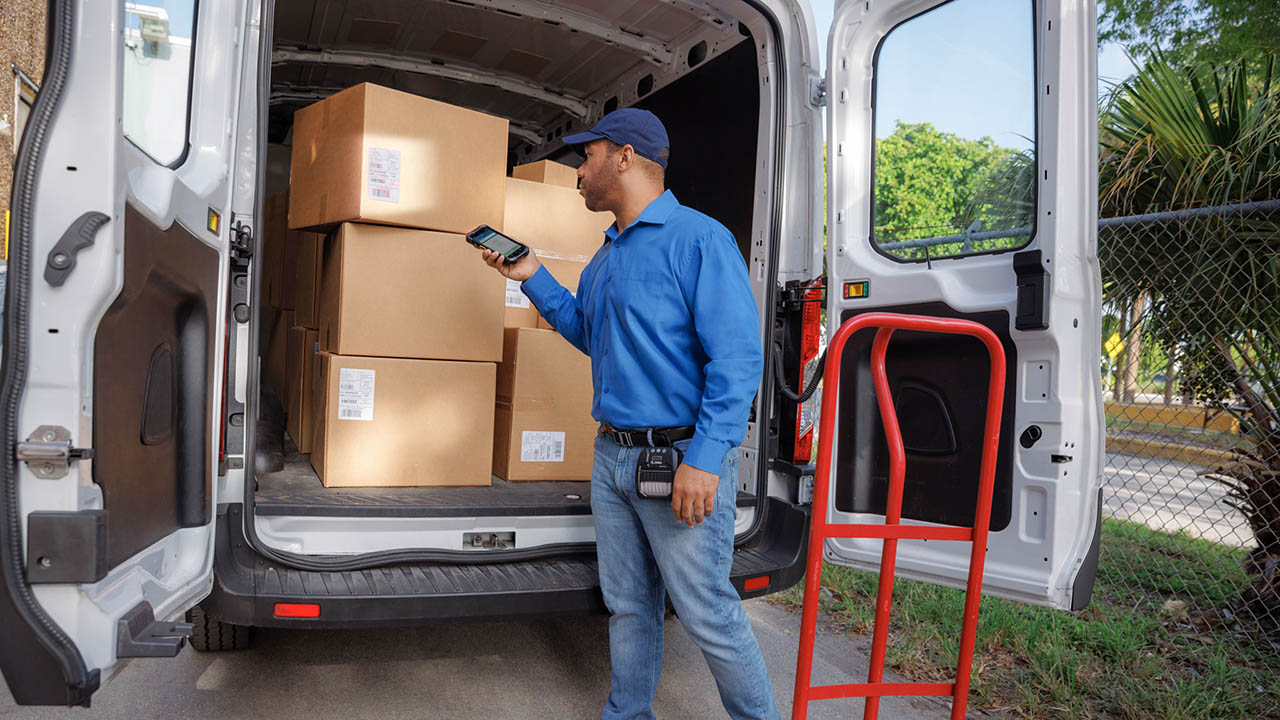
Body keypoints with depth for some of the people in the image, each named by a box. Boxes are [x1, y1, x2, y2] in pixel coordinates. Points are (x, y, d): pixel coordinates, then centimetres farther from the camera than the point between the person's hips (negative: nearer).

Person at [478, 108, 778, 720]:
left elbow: (737, 357, -19)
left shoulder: (699, 239, -12)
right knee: (628, 606, 18)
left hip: (681, 457, -8)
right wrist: (533, 278, 19)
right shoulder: (606, 256, 15)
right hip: (612, 455, 8)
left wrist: (705, 459, -26)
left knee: (707, 613, 1)